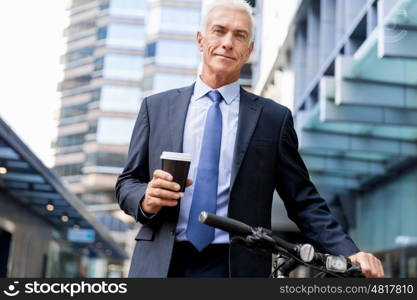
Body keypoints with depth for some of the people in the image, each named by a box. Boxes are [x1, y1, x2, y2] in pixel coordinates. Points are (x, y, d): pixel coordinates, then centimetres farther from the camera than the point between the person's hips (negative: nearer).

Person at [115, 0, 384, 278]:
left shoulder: (274, 117, 4)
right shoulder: (156, 107, 8)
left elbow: (303, 201, 3)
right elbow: (127, 183, 10)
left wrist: (348, 252, -9)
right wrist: (146, 198, -12)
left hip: (238, 267, -1)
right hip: (159, 264, 1)